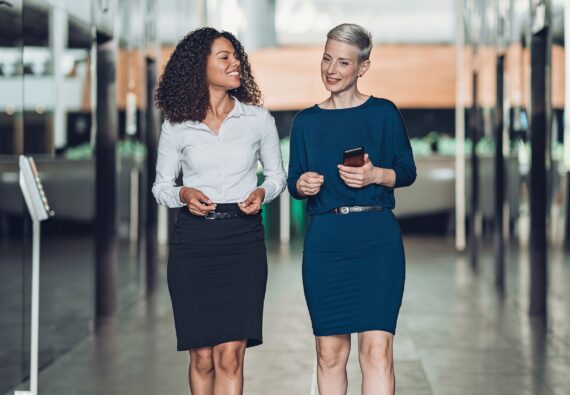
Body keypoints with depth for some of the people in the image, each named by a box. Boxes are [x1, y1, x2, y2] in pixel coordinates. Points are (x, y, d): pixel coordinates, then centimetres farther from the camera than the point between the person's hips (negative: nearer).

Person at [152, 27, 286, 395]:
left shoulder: (258, 119, 5)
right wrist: (183, 194, -10)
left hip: (243, 239, 0)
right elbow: (161, 186, 11)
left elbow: (277, 174, 16)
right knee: (202, 357, 4)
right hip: (193, 240, 1)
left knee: (230, 354, -9)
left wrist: (262, 192, -6)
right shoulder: (177, 126, 4)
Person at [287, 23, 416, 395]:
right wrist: (302, 185, -9)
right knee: (329, 353, 3)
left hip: (377, 238, -2)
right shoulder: (306, 121, 11)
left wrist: (375, 175, -13)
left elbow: (408, 171, 6)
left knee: (377, 349, -12)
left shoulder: (383, 113, 5)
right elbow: (294, 181, 14)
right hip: (325, 241, 3)